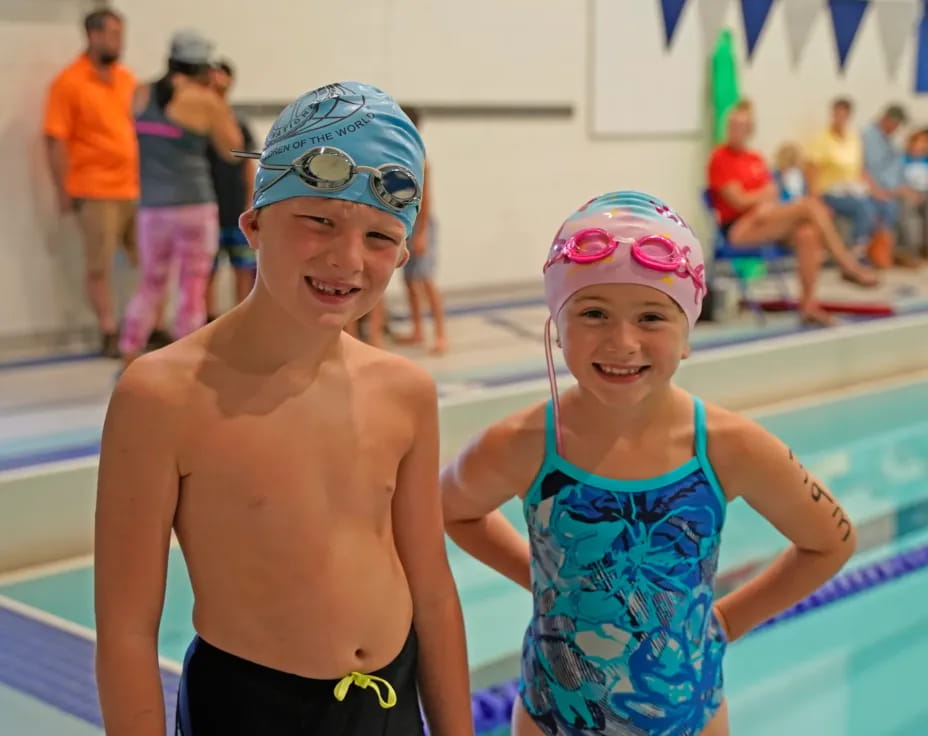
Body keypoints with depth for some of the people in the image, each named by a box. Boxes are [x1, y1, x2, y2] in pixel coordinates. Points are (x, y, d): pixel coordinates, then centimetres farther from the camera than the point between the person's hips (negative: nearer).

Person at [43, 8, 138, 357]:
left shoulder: (126, 78, 11)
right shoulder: (68, 82, -6)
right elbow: (56, 140, -8)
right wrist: (64, 191, -12)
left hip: (136, 188, 6)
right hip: (95, 191, -6)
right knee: (99, 265, 1)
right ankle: (109, 335, 8)